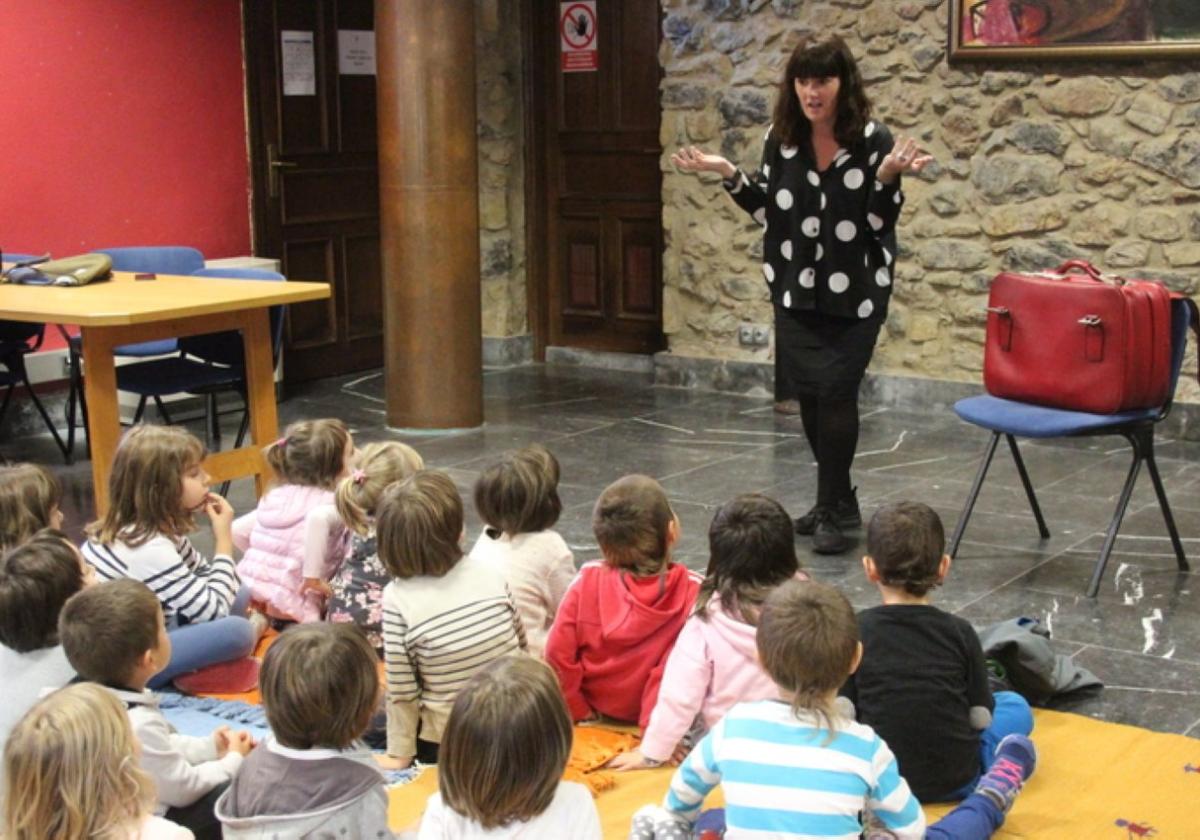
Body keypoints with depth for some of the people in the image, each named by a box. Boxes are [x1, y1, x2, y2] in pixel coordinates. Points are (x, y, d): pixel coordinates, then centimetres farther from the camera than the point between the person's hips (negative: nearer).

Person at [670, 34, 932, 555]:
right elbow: (768, 212, 8)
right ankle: (839, 502, 26)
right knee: (809, 395, 9)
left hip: (856, 294, -4)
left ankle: (831, 511, 2)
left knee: (835, 392, -11)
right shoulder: (780, 139, 1)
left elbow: (881, 224, -11)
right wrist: (729, 175, -3)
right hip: (797, 291, 4)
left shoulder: (872, 140, -10)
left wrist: (887, 178, -28)